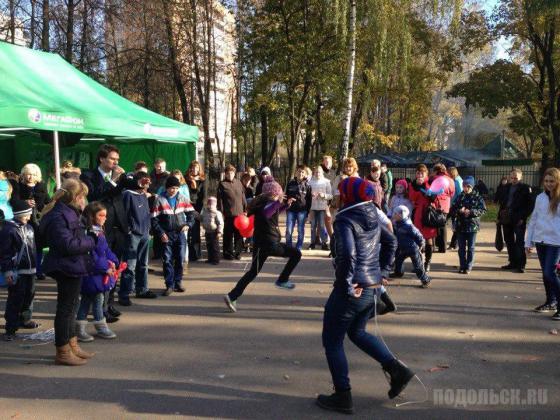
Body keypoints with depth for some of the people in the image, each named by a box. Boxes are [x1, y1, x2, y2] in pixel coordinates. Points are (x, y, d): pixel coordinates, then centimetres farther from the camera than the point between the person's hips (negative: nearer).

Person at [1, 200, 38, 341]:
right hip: (17, 271, -8)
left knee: (29, 295, 17)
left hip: (30, 269, 8)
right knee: (15, 299, -5)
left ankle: (25, 319, 35)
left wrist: (35, 265, 20)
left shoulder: (29, 227, 11)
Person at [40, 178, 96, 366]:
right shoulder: (59, 216, -20)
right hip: (67, 268, -11)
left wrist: (88, 240, 3)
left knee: (70, 306, 18)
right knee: (65, 308, -2)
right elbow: (68, 245, -27)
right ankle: (63, 352, 9)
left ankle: (72, 346, 31)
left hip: (72, 268, 11)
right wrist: (91, 241, -16)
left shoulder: (68, 213, 13)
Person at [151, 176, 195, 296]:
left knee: (180, 259, 4)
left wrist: (188, 224, -5)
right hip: (167, 235, -2)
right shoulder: (159, 200, -4)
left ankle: (178, 282, 18)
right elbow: (154, 219, -5)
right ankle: (169, 285, 4)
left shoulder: (182, 198, 5)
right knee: (167, 260, -3)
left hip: (180, 233, 2)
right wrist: (161, 233, -12)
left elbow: (191, 212, 12)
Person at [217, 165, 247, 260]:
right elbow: (220, 200, -3)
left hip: (239, 213, 3)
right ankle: (228, 253, 13)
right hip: (228, 214, -3)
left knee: (239, 234, 6)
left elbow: (243, 197, 15)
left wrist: (245, 209, 11)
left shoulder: (238, 183, 12)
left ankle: (237, 252, 16)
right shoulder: (222, 184, 0)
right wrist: (221, 212, -8)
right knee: (228, 234, 3)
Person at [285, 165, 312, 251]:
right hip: (291, 210, 1)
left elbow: (309, 199, 3)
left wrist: (307, 212, -1)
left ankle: (298, 249, 12)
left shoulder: (307, 185, 3)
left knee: (301, 231, 3)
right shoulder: (290, 183, 8)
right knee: (289, 231, -1)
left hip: (302, 211, -1)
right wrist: (287, 202, 1)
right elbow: (286, 195, 16)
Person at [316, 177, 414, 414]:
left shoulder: (345, 219, -16)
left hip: (352, 290, -8)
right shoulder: (373, 215, 7)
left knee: (332, 341, 9)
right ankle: (397, 369, 17)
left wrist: (347, 286, -18)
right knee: (357, 332, 27)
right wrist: (381, 272, 17)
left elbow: (347, 255, -28)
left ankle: (343, 397, 14)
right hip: (373, 287, 8)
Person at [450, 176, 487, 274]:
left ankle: (468, 267, 10)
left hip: (472, 226, -3)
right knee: (461, 247, 8)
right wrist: (459, 211, -15)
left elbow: (483, 210, -8)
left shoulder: (477, 197, -2)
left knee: (470, 247, 3)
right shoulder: (460, 197, 6)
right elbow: (452, 209, 5)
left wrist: (471, 212, -19)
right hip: (460, 225, 3)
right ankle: (462, 266, 17)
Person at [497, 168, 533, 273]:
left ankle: (521, 264, 1)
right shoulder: (506, 187, 13)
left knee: (519, 242, -3)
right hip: (506, 219, 6)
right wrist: (500, 215, 10)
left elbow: (529, 205, -7)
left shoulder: (525, 188, -4)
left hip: (518, 220, -6)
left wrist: (523, 217, -13)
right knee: (509, 241, 11)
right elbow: (502, 202, 18)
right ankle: (513, 262, 21)